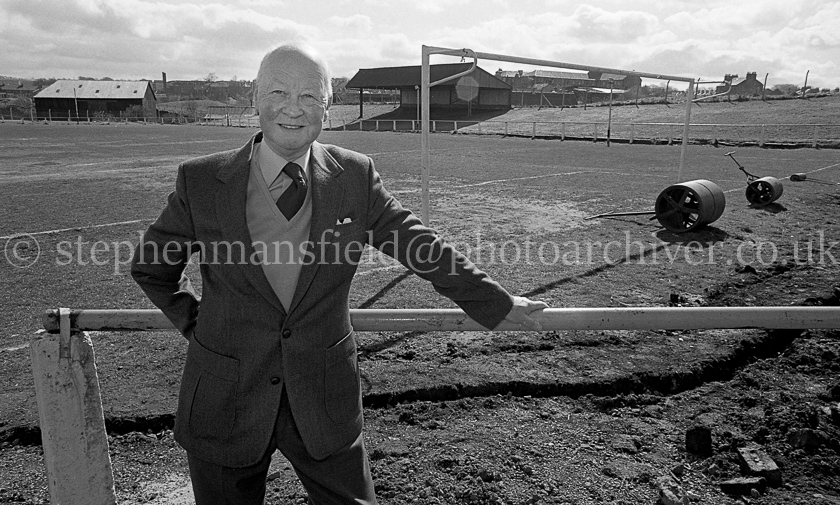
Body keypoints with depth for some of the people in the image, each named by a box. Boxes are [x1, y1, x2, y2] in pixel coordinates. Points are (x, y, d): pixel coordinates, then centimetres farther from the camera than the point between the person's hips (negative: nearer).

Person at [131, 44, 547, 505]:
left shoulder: (355, 176, -6)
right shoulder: (200, 181, -8)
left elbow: (421, 248, 1)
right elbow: (151, 265, 8)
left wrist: (499, 305, 5)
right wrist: (194, 320, 5)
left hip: (325, 398, 1)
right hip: (225, 400, 0)